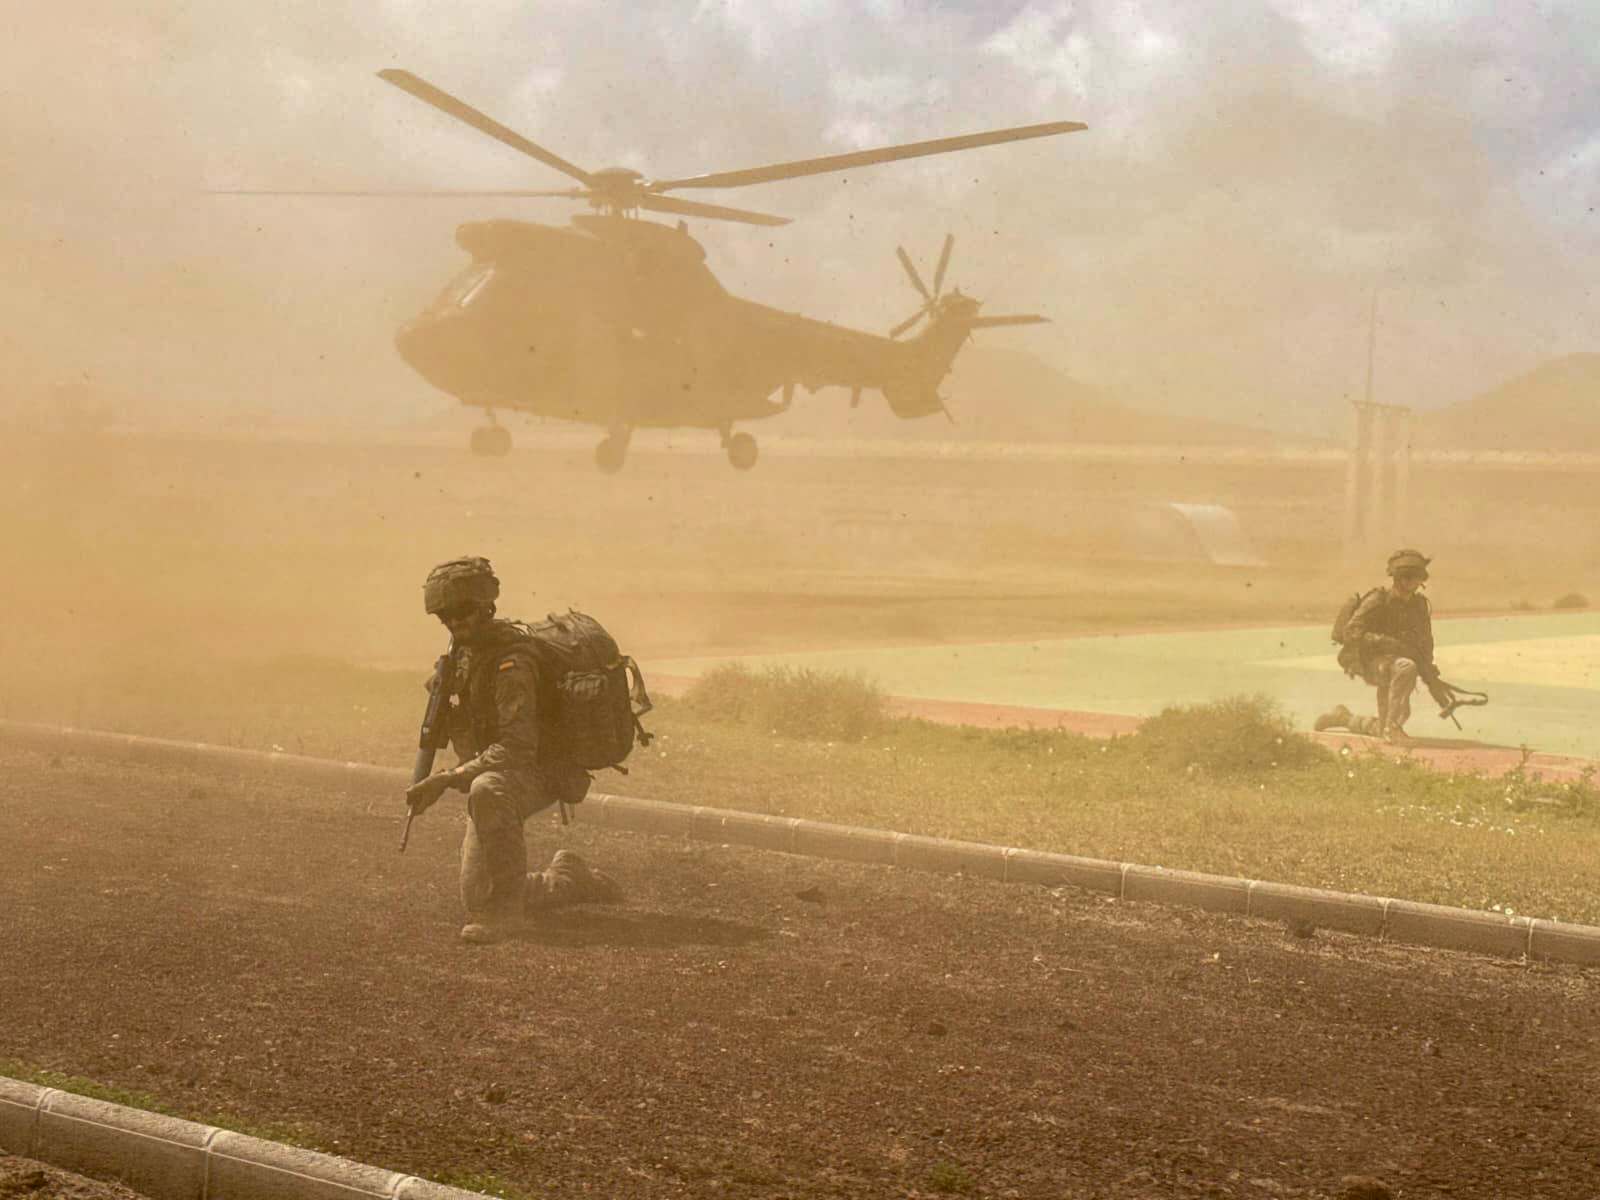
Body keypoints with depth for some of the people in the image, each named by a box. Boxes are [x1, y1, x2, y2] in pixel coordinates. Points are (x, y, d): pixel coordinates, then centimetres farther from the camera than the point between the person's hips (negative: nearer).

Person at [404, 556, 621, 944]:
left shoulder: (511, 663, -25)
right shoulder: (465, 647, 3)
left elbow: (517, 748, -33)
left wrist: (447, 779, -37)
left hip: (536, 774, -9)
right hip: (493, 776, 9)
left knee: (488, 790, -44)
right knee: (476, 898, 9)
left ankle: (505, 907, -33)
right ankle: (567, 880, 32)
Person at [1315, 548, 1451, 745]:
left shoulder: (1418, 604, 6)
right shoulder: (1377, 601, -15)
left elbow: (1425, 645, 16)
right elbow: (1352, 633, -25)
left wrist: (1433, 680, 9)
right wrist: (1394, 644, -32)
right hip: (1370, 661, -7)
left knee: (1384, 732, 13)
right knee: (1406, 667, -40)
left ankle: (1344, 718, 40)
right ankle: (1392, 726, -33)